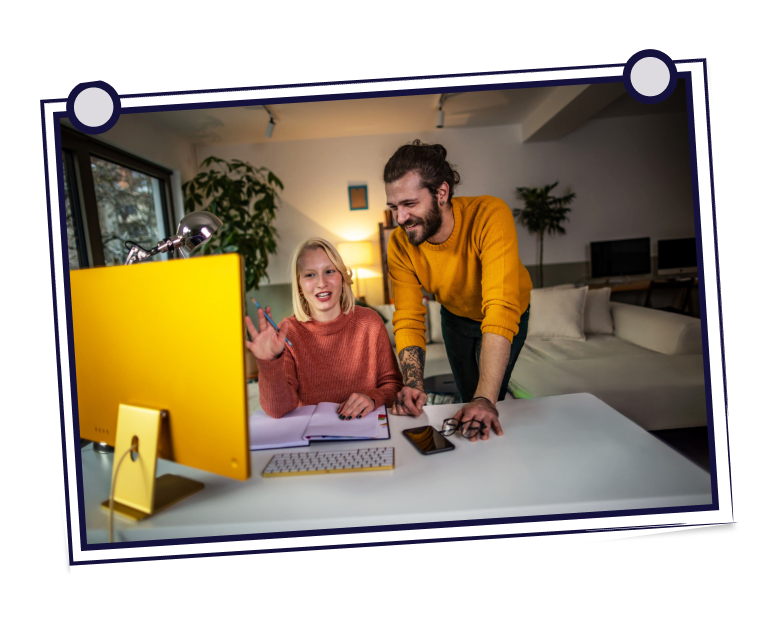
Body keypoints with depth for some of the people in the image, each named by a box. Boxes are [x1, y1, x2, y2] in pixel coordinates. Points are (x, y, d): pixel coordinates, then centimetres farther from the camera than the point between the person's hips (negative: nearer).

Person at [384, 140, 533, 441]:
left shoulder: (490, 216, -41)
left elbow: (501, 312, -48)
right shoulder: (399, 245, -27)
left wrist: (486, 399, -55)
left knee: (484, 411, -11)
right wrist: (413, 384, -42)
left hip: (510, 316, -3)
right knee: (470, 399, 12)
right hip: (456, 316, 3)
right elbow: (409, 320, -24)